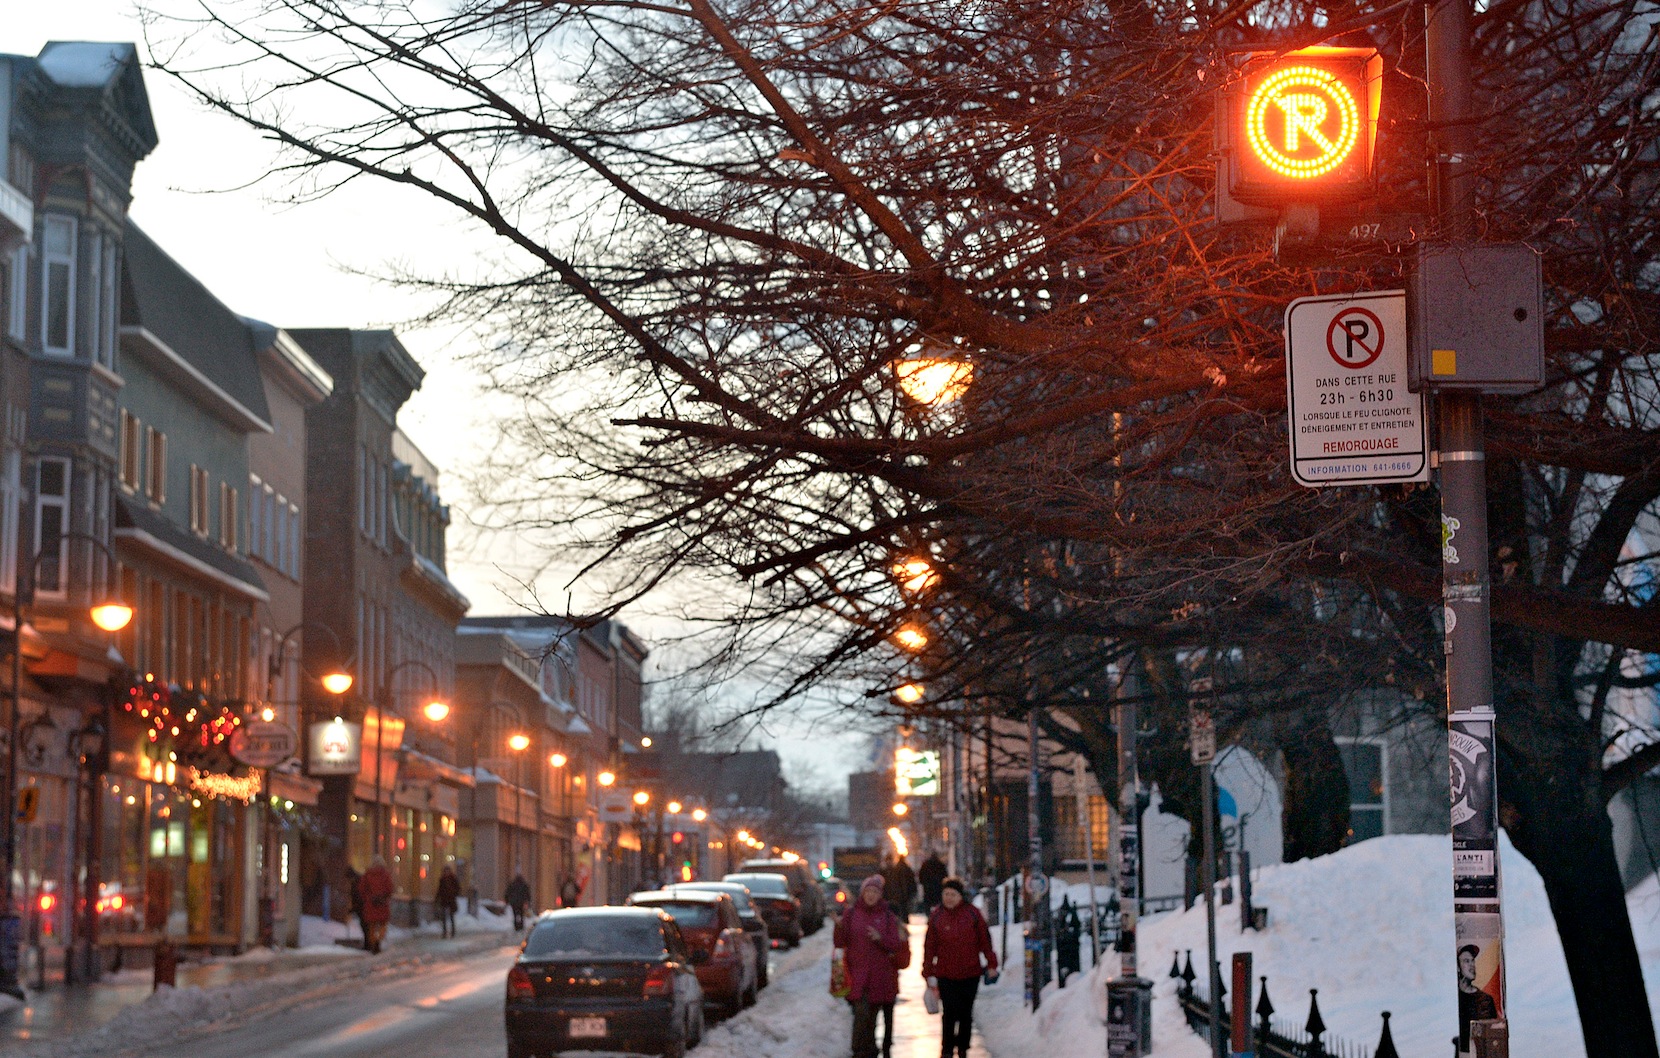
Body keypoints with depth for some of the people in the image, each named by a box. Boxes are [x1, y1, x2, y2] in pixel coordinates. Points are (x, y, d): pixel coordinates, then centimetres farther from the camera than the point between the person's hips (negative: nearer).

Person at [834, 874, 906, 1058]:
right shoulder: (852, 914, 4)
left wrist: (880, 938, -17)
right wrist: (840, 927, -15)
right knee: (861, 1014, -13)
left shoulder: (888, 917, 4)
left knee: (872, 1016, 7)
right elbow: (840, 942, 3)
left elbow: (897, 946, 0)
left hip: (880, 977, 1)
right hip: (857, 975, -1)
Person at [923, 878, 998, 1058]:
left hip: (970, 973, 1)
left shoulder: (972, 913, -1)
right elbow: (929, 947, 2)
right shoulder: (936, 916, 0)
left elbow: (985, 940, 4)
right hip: (946, 975, -1)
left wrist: (991, 964, 4)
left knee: (966, 1014, 10)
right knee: (949, 1013, -7)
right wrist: (929, 973, -1)